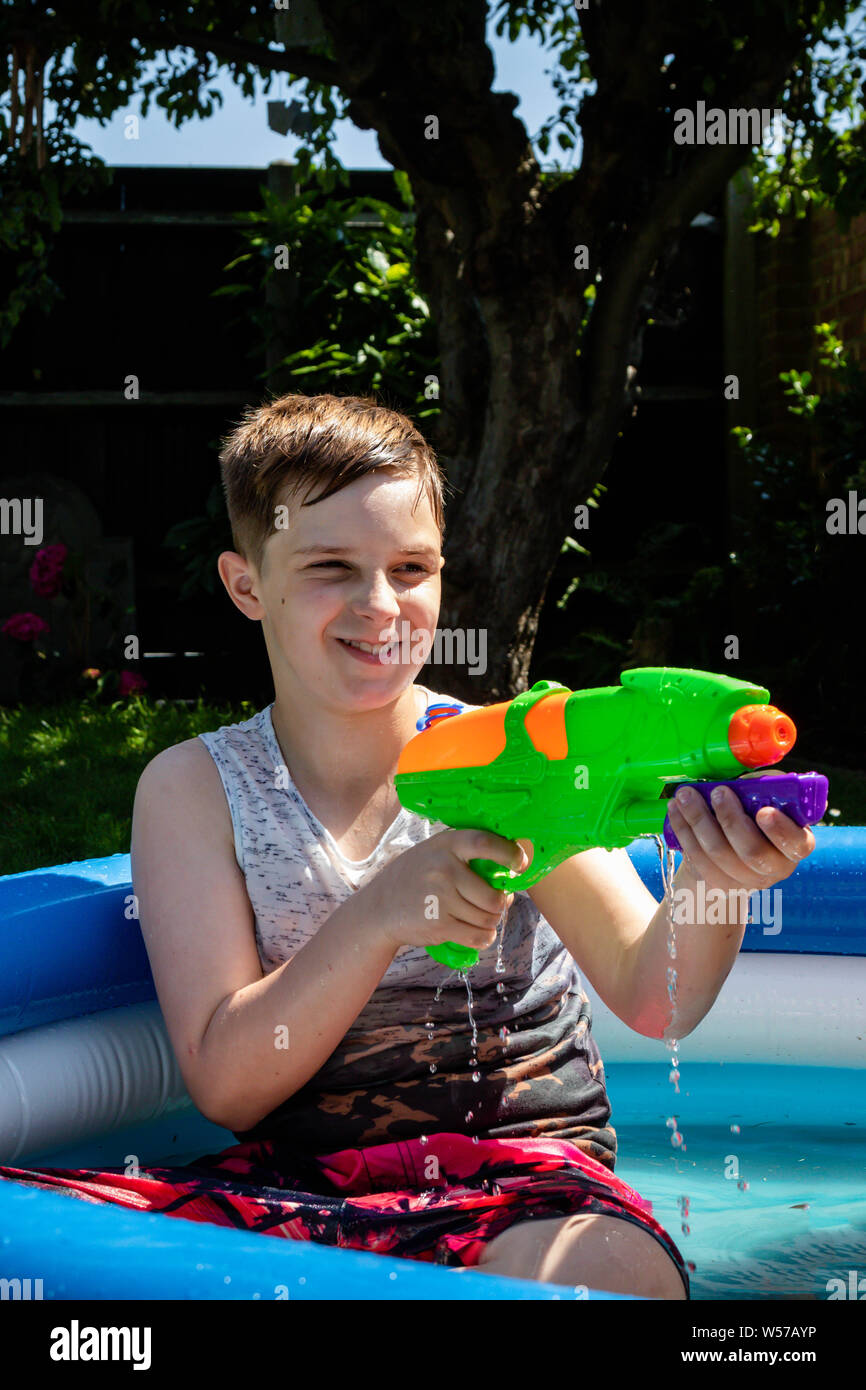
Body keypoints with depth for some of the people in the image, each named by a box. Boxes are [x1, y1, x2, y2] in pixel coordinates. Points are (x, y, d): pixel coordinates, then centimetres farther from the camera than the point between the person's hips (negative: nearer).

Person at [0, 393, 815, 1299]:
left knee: (606, 1272, -37)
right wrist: (382, 916, -22)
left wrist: (710, 888, -31)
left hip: (525, 1178, 0)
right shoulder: (193, 790, 1)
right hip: (295, 1183, 1)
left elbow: (654, 1001, -8)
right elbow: (225, 1087, -6)